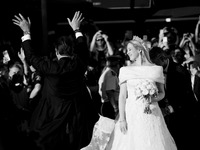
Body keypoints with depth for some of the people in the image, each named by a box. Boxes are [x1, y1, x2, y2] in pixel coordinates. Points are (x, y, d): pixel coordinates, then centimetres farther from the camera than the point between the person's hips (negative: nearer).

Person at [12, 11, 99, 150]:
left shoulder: (51, 67, -19)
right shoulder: (80, 65, -8)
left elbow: (31, 56, -5)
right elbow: (84, 50, 13)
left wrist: (26, 32, 4)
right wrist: (76, 29, 24)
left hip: (55, 118, -4)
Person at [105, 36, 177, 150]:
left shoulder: (156, 69, 4)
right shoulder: (126, 70, 5)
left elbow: (162, 93, 11)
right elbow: (122, 96, 1)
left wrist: (152, 99, -11)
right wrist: (122, 119, -6)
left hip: (151, 114, 0)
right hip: (131, 114, 0)